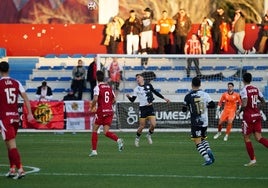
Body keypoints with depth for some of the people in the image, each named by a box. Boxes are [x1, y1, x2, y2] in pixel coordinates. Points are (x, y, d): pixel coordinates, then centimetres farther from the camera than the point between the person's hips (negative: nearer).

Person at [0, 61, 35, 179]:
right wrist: (30, 113, 1)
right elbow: (26, 98, 1)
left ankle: (20, 169, -19)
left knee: (11, 145, -9)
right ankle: (12, 170, 19)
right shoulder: (16, 83, 7)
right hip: (16, 117, 6)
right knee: (11, 144, 18)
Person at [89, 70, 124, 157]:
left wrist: (92, 108, -4)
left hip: (101, 111, -5)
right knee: (106, 132, 3)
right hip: (110, 111, 5)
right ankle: (118, 140, -25)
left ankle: (94, 150, 7)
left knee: (94, 130, 9)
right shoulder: (109, 87, 11)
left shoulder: (97, 87, -7)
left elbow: (95, 99, -20)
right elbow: (114, 100, 14)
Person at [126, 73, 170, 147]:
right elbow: (132, 100, -4)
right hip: (143, 108, -2)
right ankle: (137, 138, 23)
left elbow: (155, 92, 18)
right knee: (142, 126, -2)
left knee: (153, 124, -11)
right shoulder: (137, 89, -1)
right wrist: (129, 97, -25)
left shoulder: (148, 85, 4)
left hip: (150, 107, 2)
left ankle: (149, 135, 19)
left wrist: (164, 98, 20)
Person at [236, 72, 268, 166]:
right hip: (257, 115, 6)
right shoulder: (256, 89, 8)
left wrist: (239, 111, -6)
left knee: (246, 138, 6)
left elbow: (244, 104, -23)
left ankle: (253, 159, 6)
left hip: (248, 116, -6)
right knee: (258, 137, 4)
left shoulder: (244, 90, -13)